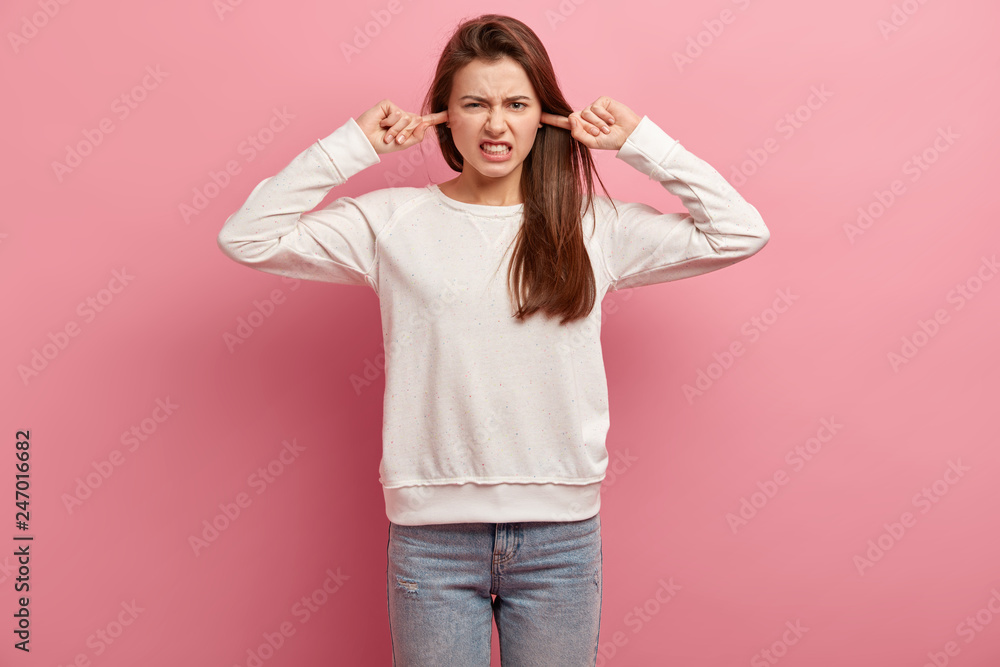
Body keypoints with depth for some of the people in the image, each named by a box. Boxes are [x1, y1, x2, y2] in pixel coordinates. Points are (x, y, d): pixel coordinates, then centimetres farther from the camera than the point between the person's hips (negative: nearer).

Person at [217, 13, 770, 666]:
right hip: (432, 536, 0)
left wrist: (640, 141, 0)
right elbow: (246, 238, -4)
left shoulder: (595, 226, 2)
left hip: (562, 534, 1)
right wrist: (355, 144, -5)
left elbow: (741, 233, 2)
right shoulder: (393, 220, 0)